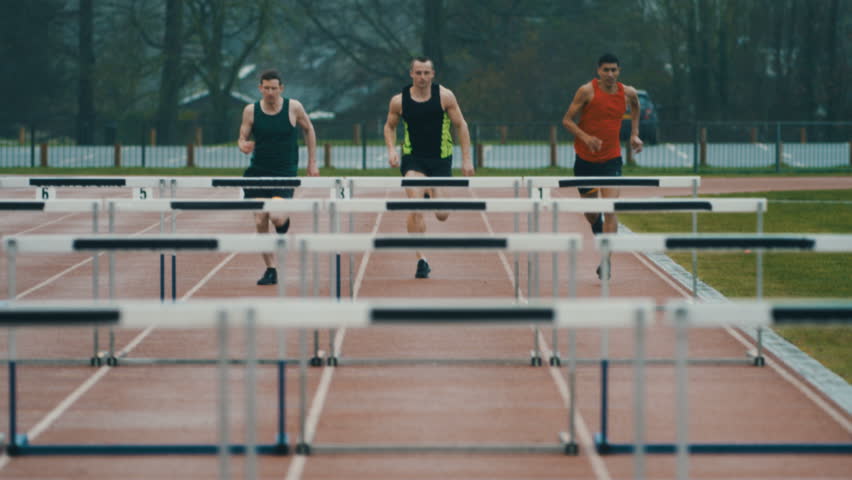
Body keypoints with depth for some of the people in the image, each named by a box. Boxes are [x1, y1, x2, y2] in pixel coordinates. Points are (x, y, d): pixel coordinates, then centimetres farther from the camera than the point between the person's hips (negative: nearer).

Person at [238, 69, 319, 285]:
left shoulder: (293, 107, -5)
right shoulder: (251, 111, -2)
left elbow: (308, 130, 10)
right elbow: (242, 139, 4)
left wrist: (312, 162, 9)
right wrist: (243, 146, -21)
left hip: (285, 172, -2)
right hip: (258, 171, 2)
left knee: (277, 217, -19)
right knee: (260, 222, -4)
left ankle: (284, 223, 20)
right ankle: (270, 270, 8)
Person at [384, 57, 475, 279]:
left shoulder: (444, 96, -5)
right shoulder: (399, 100, -4)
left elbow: (461, 125, 1)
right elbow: (389, 126, 13)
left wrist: (466, 158, -2)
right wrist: (392, 149, -4)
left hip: (441, 160, 1)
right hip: (413, 159, -1)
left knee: (442, 215, 4)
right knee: (416, 209, -18)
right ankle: (421, 260, -13)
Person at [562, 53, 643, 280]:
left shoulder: (628, 93, -1)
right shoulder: (587, 91, -11)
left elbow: (635, 107, 24)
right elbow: (567, 120, -8)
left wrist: (634, 134, 15)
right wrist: (586, 137, -24)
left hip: (612, 159, 1)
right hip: (585, 158, -1)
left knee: (611, 210, -15)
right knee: (591, 214, 10)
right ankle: (599, 234, 45)